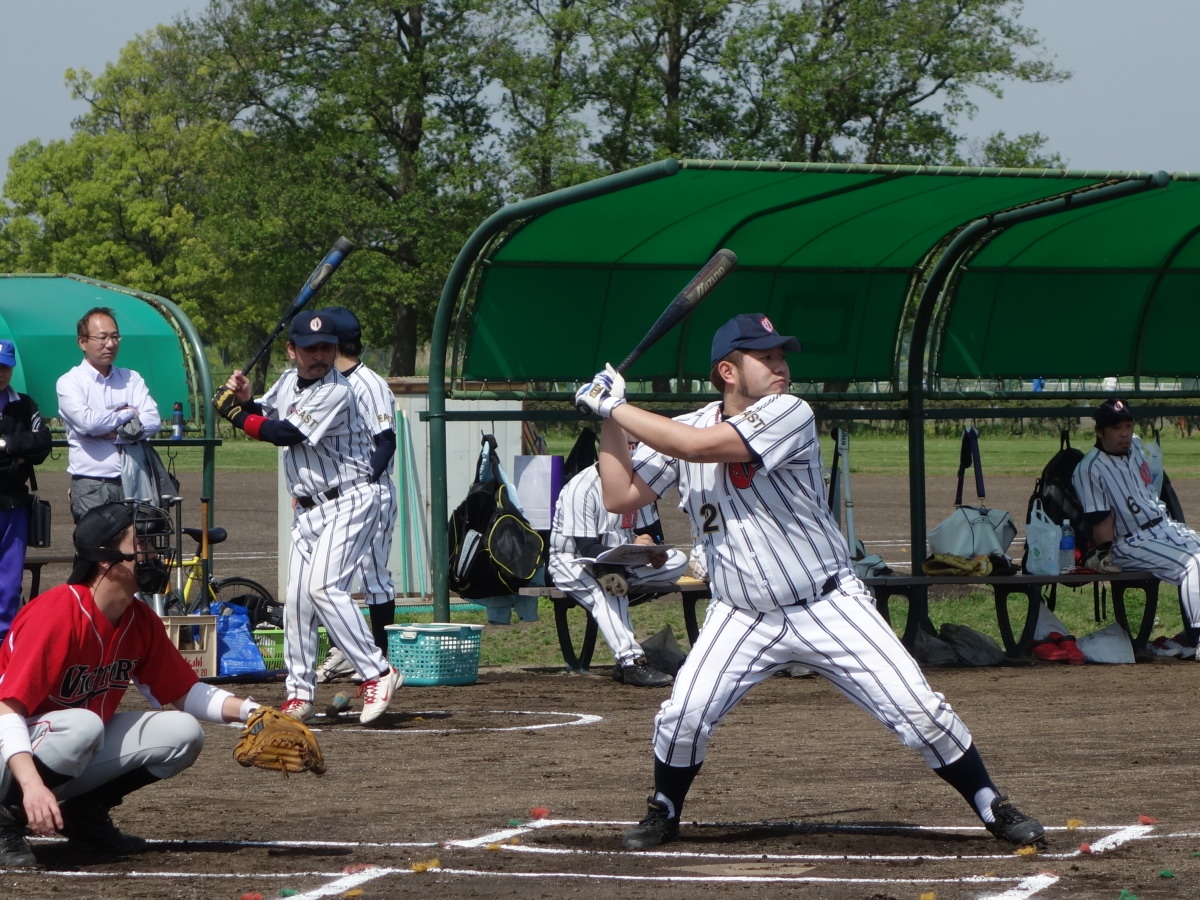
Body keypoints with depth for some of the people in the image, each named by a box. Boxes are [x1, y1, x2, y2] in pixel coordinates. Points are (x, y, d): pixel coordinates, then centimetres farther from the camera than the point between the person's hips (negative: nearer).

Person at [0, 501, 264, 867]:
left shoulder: (141, 623, -1)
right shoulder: (56, 613, -26)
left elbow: (185, 692, 11)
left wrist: (249, 711, -8)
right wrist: (32, 784, -46)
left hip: (79, 753, 8)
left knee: (182, 733, -4)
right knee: (83, 725, -37)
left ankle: (86, 811, 7)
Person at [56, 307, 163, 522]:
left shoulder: (132, 379, 16)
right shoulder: (70, 382, 3)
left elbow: (153, 421, 2)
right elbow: (88, 421, -15)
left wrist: (113, 432, -10)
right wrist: (129, 413, 0)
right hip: (91, 485, -4)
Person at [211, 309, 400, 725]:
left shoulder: (336, 392, -17)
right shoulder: (288, 382, 8)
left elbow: (285, 434, -19)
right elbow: (261, 419, 18)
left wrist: (233, 410, -10)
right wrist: (244, 399, -4)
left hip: (348, 503, -8)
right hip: (309, 510, 8)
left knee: (323, 586, -23)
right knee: (296, 598, 6)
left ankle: (377, 674, -22)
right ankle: (300, 694, 14)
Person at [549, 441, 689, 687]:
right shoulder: (582, 489, -22)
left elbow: (652, 534, 2)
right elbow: (587, 549, -28)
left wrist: (656, 554, -23)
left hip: (621, 562, 7)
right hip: (571, 563, -7)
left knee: (678, 561, -14)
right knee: (605, 590, -40)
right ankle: (630, 661, -47)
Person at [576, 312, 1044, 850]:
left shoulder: (788, 414, -16)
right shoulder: (679, 430, 1)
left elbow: (700, 446, -26)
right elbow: (621, 497, 2)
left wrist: (615, 407, -17)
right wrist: (607, 422, -4)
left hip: (829, 607, -3)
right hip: (742, 618, 3)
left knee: (918, 710, -9)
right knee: (682, 716, -12)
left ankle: (992, 807, 7)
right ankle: (663, 814, 16)